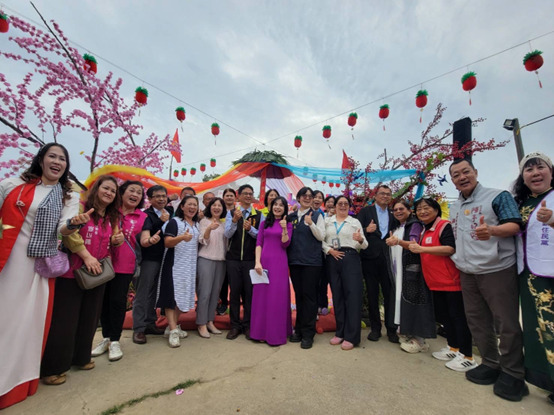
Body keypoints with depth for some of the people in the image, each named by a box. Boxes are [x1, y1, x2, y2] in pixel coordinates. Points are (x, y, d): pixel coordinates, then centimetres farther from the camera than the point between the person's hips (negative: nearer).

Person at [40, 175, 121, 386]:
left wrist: (116, 240, -1)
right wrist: (86, 256, -21)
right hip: (72, 272, -6)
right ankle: (52, 367, 18)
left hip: (98, 274, 6)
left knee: (89, 318, 14)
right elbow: (68, 233, -18)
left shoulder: (112, 218, 11)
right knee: (64, 319, 2)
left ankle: (81, 357, 30)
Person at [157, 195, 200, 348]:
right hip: (175, 264, -6)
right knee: (172, 295, -5)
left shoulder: (197, 225, 16)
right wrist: (182, 237, -32)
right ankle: (173, 331, -1)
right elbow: (167, 243, -15)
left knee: (184, 295, 10)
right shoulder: (174, 222, -3)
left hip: (190, 265, 6)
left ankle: (175, 325, 25)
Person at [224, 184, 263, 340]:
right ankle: (235, 326, 23)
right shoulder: (231, 213, 3)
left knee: (249, 292, 6)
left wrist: (250, 229, -18)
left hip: (251, 259, 0)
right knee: (234, 292, 8)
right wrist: (235, 220, -23)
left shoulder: (258, 215, 3)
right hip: (233, 258, 0)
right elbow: (227, 235, -6)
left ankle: (247, 325, 22)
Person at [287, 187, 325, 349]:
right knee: (298, 295, 12)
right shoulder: (291, 216, 11)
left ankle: (308, 333, 13)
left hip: (311, 261, -3)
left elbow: (321, 236, -5)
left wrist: (311, 223, -19)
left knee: (309, 295, 0)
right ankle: (299, 329, 26)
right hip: (295, 260, 4)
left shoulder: (317, 215, 3)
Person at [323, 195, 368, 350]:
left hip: (350, 258, -2)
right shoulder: (327, 221, 12)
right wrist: (329, 250, -11)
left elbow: (364, 245, 2)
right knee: (337, 295, 9)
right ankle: (340, 332, 22)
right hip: (332, 259, 2)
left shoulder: (355, 222, 8)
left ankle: (351, 336, 7)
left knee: (352, 295, -3)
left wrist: (360, 240, -20)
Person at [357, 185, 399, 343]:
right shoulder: (365, 211, 4)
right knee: (372, 294, 8)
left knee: (390, 293, 2)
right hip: (370, 258, -2)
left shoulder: (392, 215, 14)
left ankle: (391, 328, 16)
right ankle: (375, 328, 21)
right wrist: (366, 230, -19)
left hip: (387, 258, 2)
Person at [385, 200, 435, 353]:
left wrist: (398, 241, -37)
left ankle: (419, 339, 5)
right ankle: (407, 333, 19)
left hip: (412, 270, -7)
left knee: (412, 300, -5)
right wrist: (392, 240, 4)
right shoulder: (396, 228, 17)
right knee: (401, 299, 8)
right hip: (398, 270, 7)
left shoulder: (415, 224, -5)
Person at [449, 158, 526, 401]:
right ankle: (491, 364, 29)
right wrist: (457, 258, 15)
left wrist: (491, 230, -34)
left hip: (497, 270, -6)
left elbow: (514, 225, -15)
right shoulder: (454, 208, 13)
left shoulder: (497, 196, -6)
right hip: (467, 274, 7)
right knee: (477, 321, 13)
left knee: (506, 324, 3)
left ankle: (513, 374, 20)